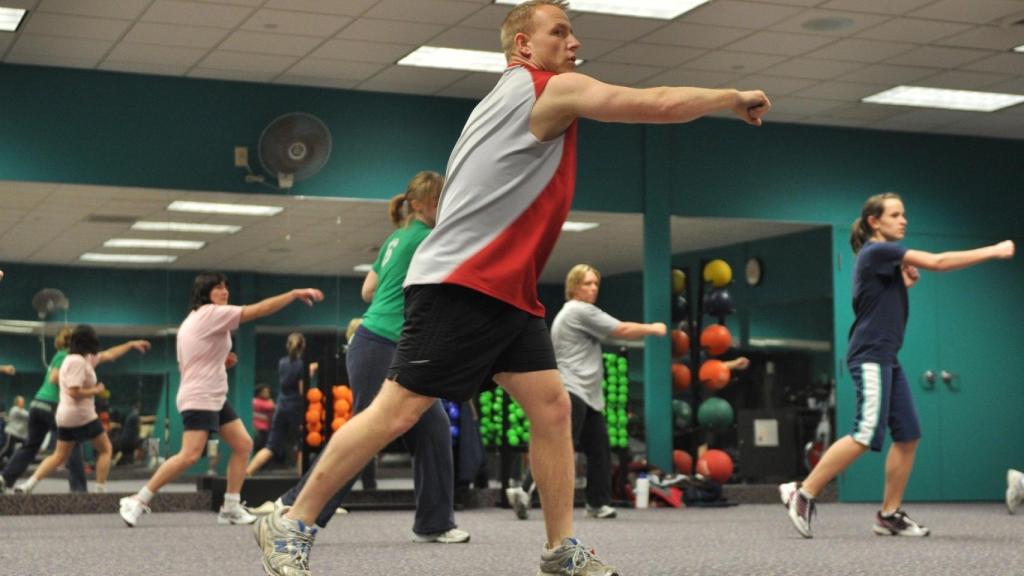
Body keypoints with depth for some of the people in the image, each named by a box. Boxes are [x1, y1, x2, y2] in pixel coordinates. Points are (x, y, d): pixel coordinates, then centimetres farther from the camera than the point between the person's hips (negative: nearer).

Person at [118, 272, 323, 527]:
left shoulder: (196, 319, 18)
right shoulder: (211, 313, -11)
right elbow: (258, 310, -18)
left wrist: (222, 362, 8)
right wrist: (295, 293, -18)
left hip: (215, 398, 11)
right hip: (198, 398, -11)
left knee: (243, 444, 4)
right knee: (190, 455, -19)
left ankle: (231, 507, 5)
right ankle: (138, 502, -13)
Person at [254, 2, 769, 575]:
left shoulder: (520, 98, 20)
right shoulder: (552, 89, -9)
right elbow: (659, 103, -10)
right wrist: (733, 97, 2)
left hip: (506, 292, 10)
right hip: (458, 286, -10)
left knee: (552, 405, 2)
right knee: (398, 410, -8)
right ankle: (292, 524, 1)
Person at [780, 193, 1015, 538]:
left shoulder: (886, 257, 19)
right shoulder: (876, 251, -10)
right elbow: (938, 262, -16)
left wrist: (906, 279, 10)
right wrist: (994, 251, -12)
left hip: (886, 359, 10)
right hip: (870, 357, -10)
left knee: (908, 435, 3)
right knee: (866, 435, -17)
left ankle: (889, 515, 5)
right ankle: (802, 494, -13)